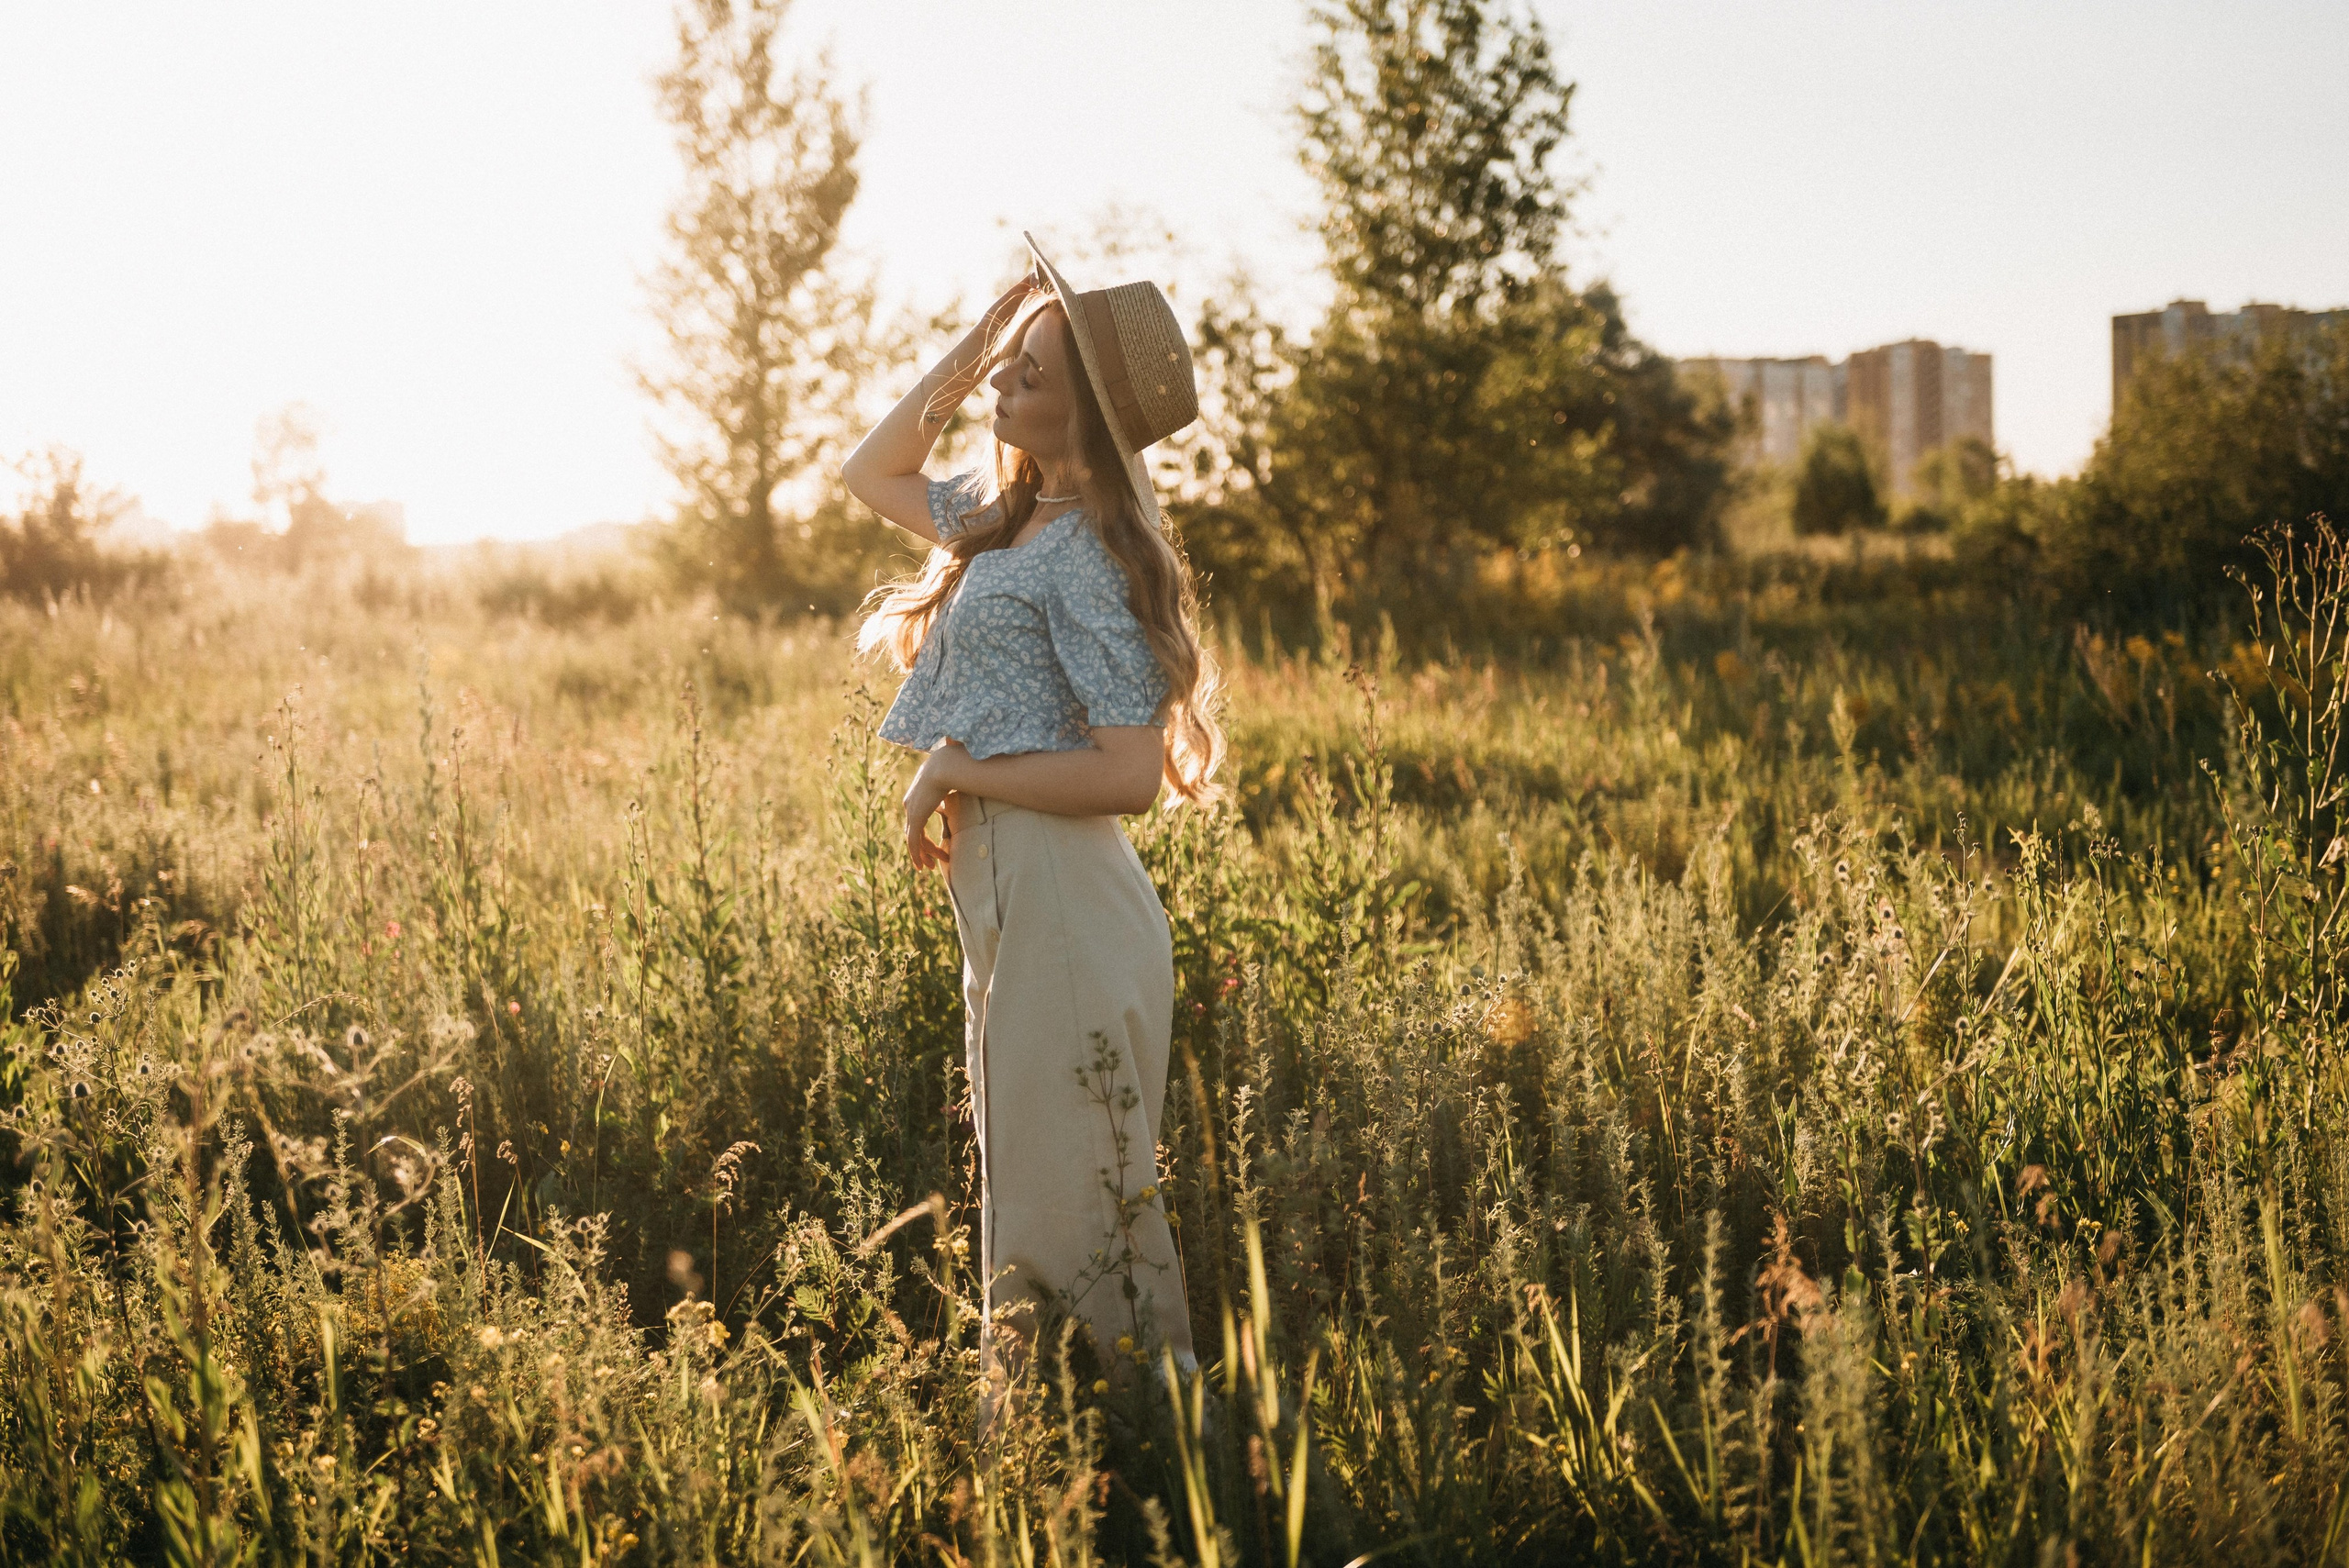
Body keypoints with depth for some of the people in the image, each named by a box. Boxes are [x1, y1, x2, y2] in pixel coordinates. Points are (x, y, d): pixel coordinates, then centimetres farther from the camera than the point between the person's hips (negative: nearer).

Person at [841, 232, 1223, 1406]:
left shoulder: (1087, 559, -17)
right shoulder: (1009, 516, 10)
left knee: (1068, 1190, -3)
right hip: (1010, 897, 10)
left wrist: (959, 771, -15)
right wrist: (966, 351, 14)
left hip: (1062, 900, -10)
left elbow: (1130, 775, -22)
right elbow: (873, 474, 27)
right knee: (1033, 1180, 17)